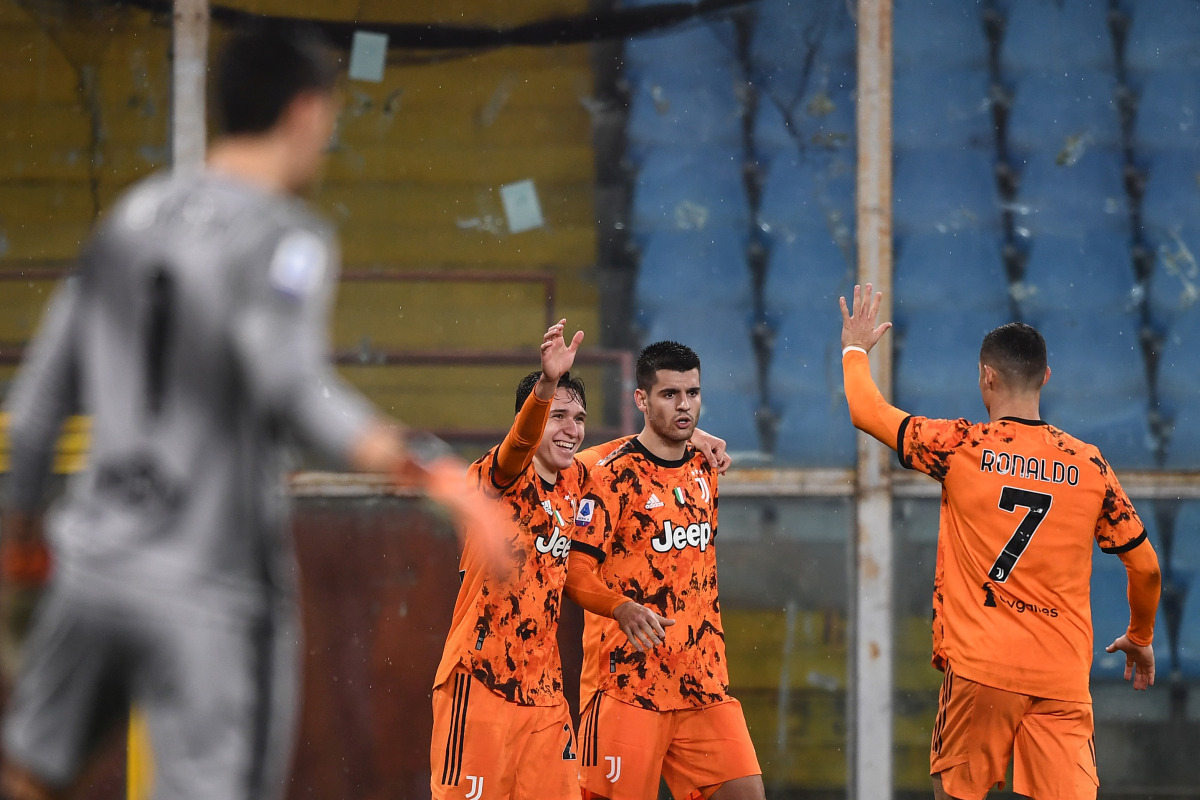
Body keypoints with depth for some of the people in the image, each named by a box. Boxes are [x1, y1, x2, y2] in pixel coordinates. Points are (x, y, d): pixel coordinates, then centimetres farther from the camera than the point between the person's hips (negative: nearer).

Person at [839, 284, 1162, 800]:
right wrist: (1140, 637, 28)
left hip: (980, 666, -2)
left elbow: (864, 409, 10)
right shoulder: (1090, 465, 5)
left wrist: (855, 350, 31)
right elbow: (1145, 565, 11)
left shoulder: (960, 447, -2)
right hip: (1064, 676, 2)